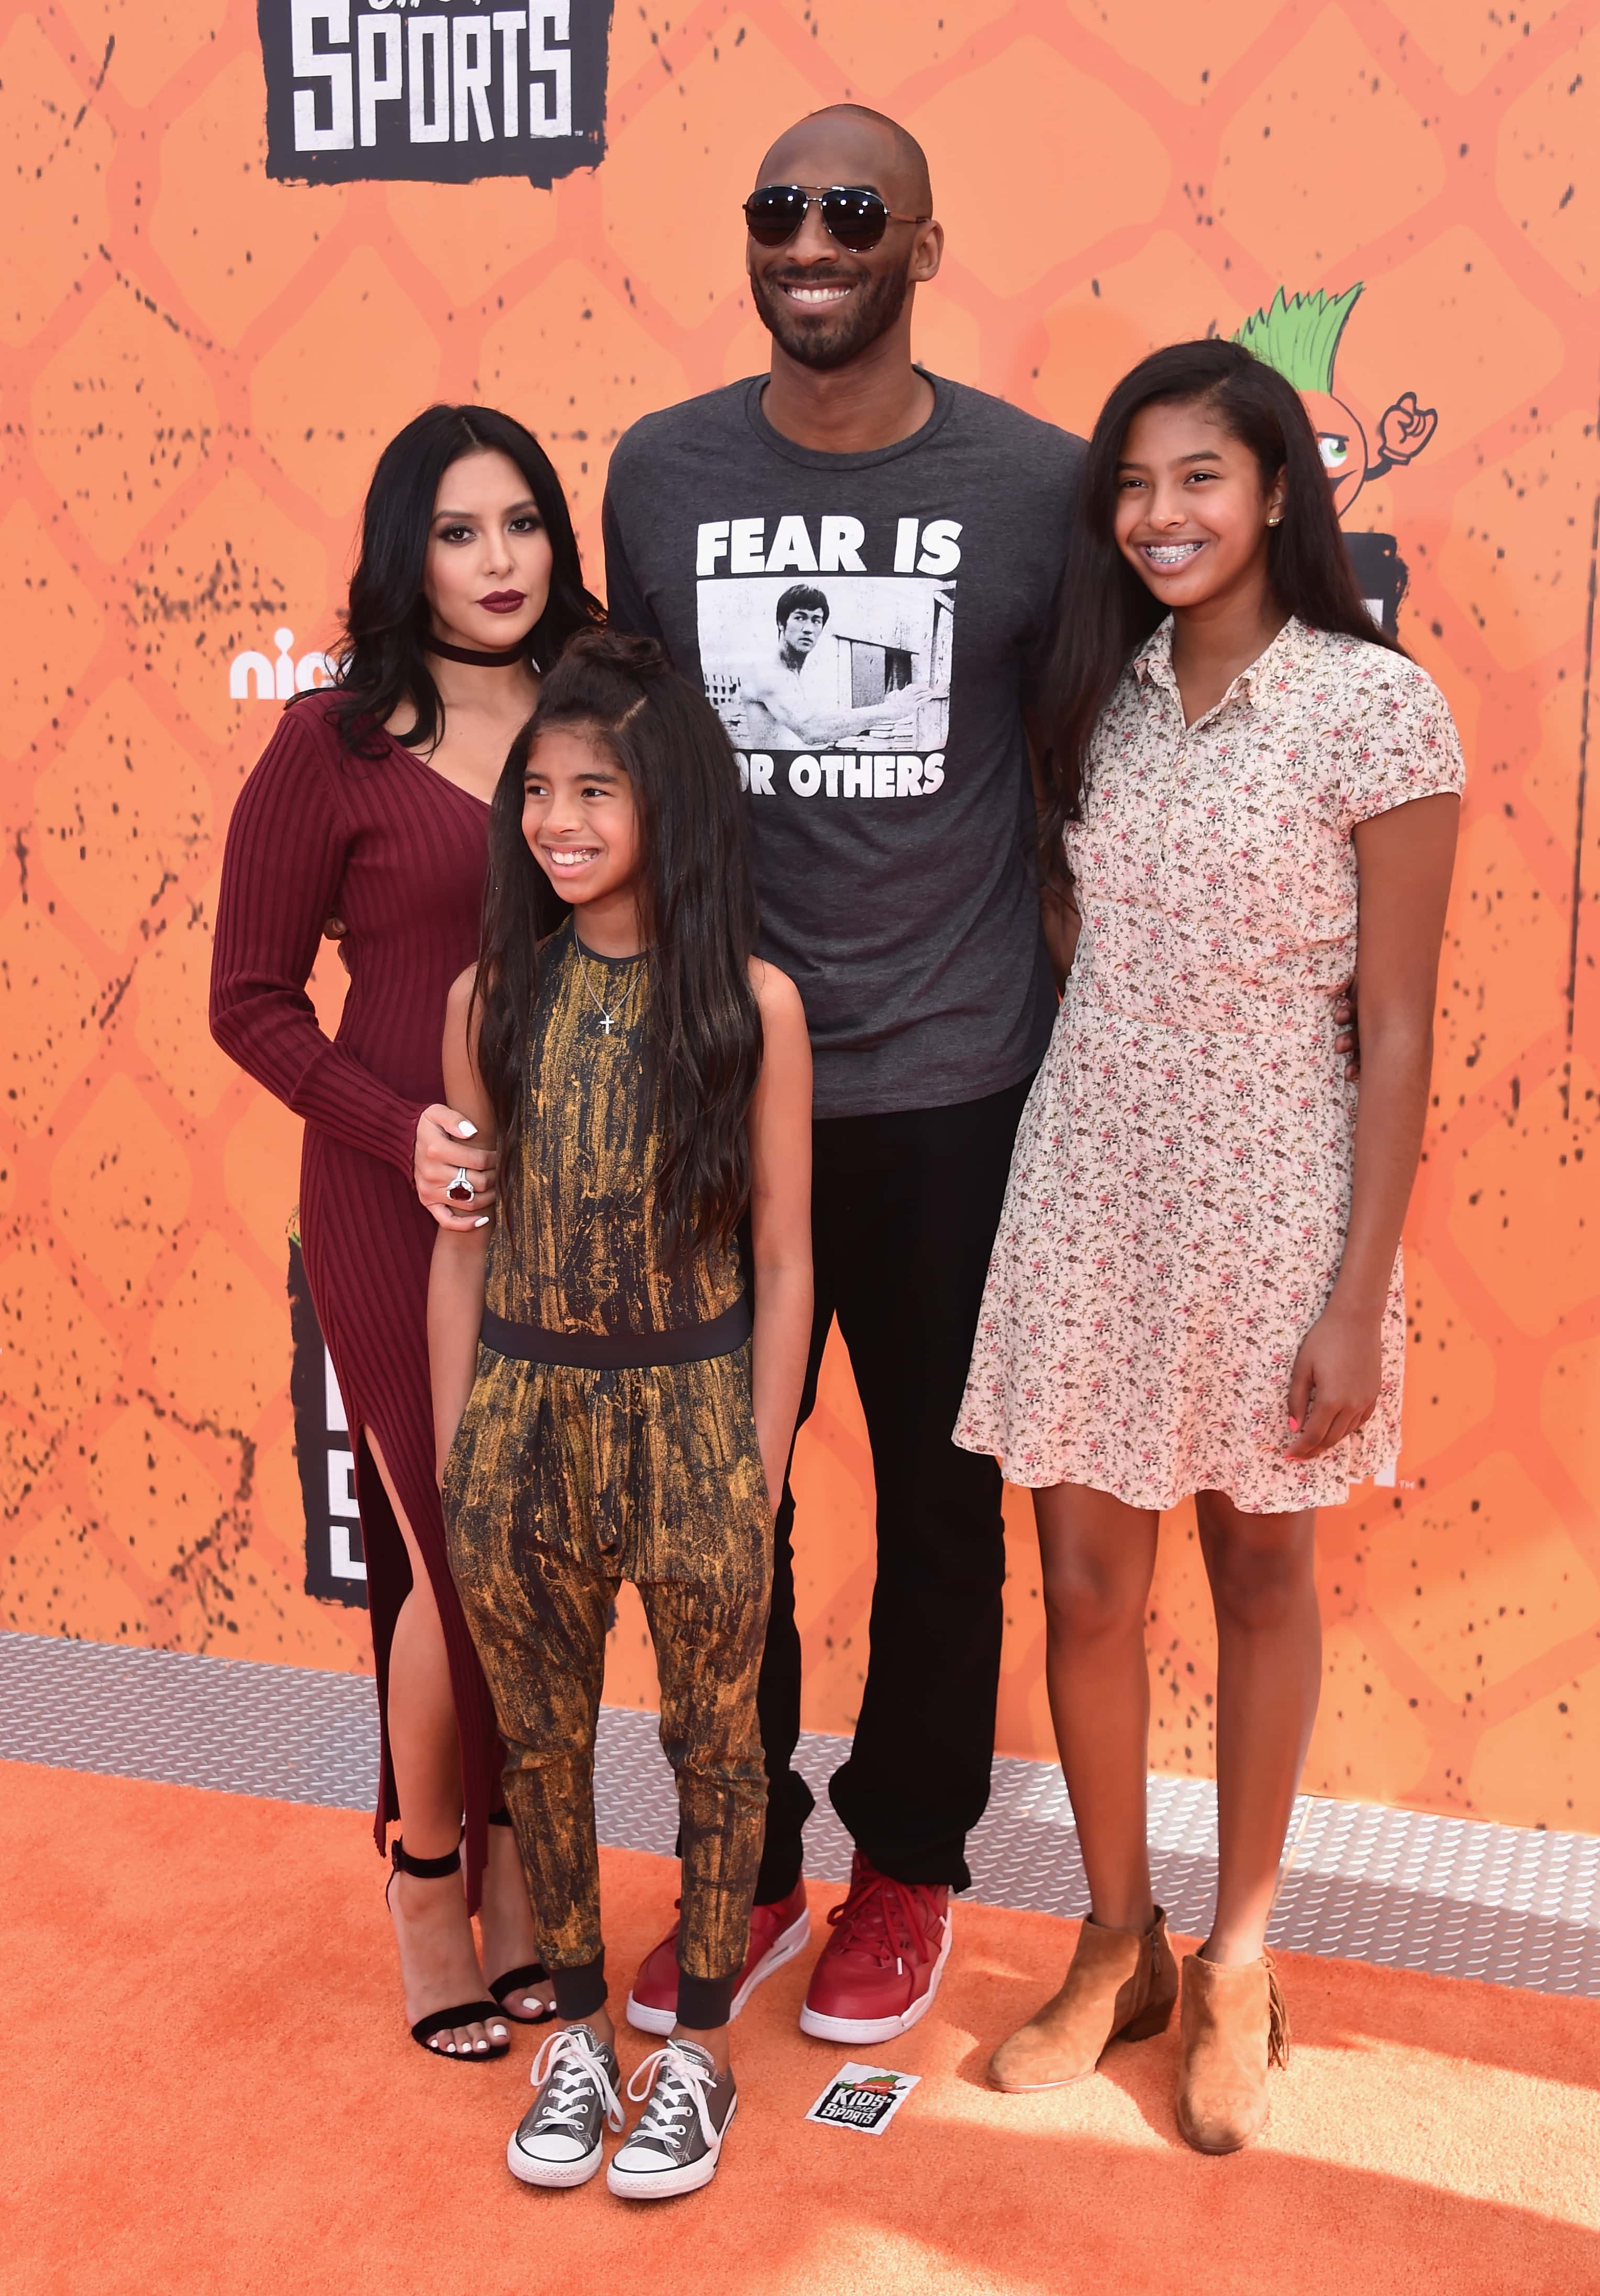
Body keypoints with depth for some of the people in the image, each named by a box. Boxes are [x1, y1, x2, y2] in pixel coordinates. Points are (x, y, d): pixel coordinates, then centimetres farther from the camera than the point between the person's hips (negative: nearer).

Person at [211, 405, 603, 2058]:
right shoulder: (334, 748, -4)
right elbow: (250, 1000, -3)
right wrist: (402, 1130, -16)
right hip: (401, 1209, -3)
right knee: (461, 1562, 0)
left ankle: (517, 1870, 30)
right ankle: (427, 1880, 25)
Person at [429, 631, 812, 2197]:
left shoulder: (749, 1004, -8)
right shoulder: (493, 995, -1)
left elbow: (780, 1255, -4)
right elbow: (465, 1241, 4)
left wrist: (754, 1472, -4)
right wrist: (453, 1451, 4)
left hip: (687, 1410, -2)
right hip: (522, 1417, 3)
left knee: (710, 1734, 11)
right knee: (540, 1739, 14)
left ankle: (699, 2046, 31)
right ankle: (578, 2028, 35)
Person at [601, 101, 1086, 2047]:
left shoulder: (1037, 482, -3)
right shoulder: (658, 474, 3)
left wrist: (1083, 1035, 2)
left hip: (951, 1090, -1)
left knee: (939, 1497, 11)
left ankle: (909, 1861, 32)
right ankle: (747, 1861, 30)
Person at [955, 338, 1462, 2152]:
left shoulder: (1375, 708, -10)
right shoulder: (1106, 696, 5)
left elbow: (1396, 1026, -10)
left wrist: (1356, 1296, -11)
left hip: (1269, 1188, -4)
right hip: (1091, 1179, 4)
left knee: (1259, 1574, 13)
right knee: (1084, 1582, 9)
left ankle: (1236, 1970, 31)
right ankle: (1119, 1947, 30)